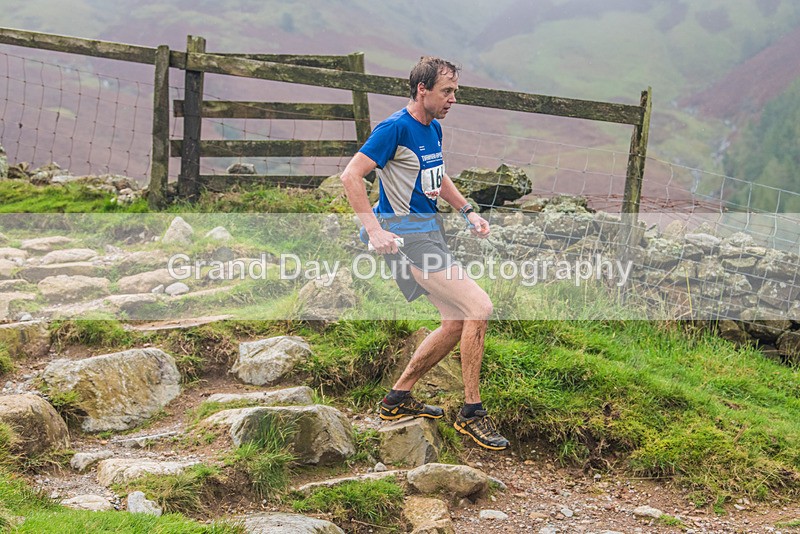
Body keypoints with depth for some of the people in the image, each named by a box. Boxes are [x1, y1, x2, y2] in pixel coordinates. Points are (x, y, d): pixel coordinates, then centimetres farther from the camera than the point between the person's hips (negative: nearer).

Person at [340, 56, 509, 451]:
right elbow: (351, 175, -18)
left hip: (429, 232, 10)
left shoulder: (433, 129, 14)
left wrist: (467, 211, 18)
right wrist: (374, 230, -24)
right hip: (406, 234, -10)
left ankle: (398, 398, 21)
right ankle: (471, 412, -6)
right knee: (479, 307, -16)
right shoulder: (396, 128, -14)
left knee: (457, 323, 10)